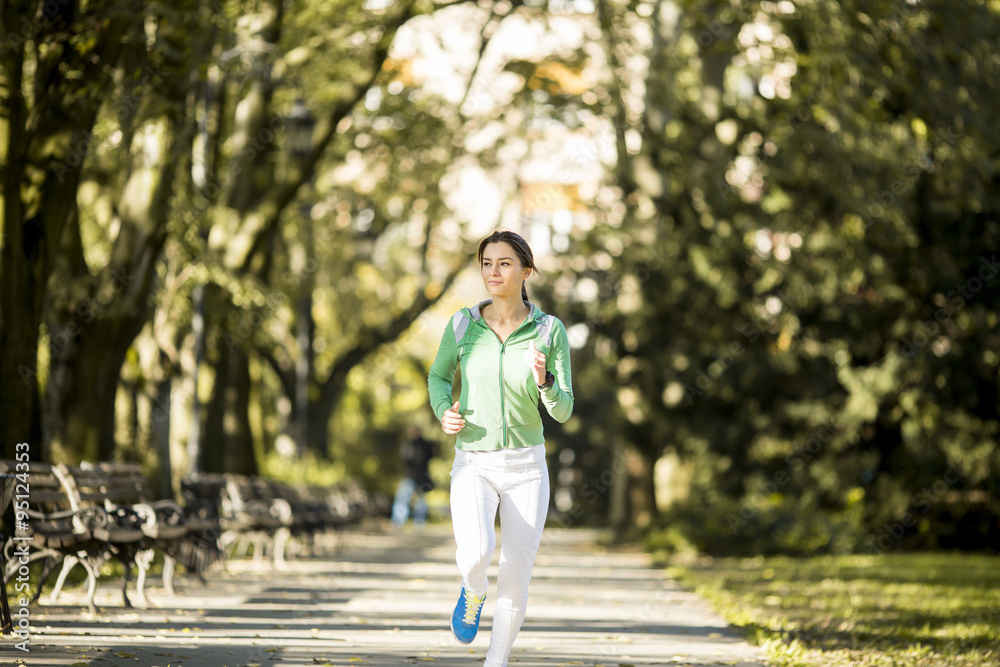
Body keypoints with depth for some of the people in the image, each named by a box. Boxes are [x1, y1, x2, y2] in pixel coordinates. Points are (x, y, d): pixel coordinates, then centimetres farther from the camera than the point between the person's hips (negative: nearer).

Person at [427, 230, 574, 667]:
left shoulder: (550, 331, -6)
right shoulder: (462, 324, -4)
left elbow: (562, 411, -6)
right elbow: (439, 377, 14)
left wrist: (544, 381, -28)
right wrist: (444, 413, -8)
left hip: (526, 467, 1)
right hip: (474, 467, -1)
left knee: (515, 582, 2)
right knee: (477, 555, -27)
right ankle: (473, 592, 11)